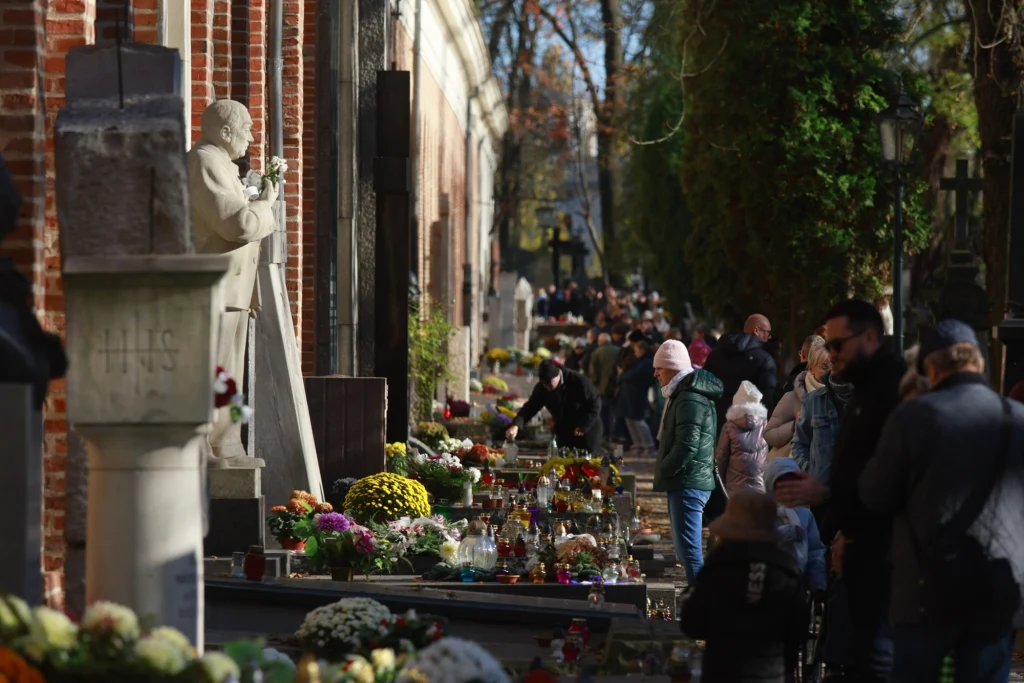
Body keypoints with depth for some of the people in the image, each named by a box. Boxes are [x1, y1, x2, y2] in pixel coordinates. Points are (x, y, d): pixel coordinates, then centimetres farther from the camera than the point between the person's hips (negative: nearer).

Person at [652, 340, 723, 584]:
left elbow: (686, 446, -23)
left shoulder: (690, 400, -16)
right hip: (684, 483, 11)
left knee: (689, 551, -12)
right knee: (686, 549, 16)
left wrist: (663, 472, -11)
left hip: (688, 483, -11)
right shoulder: (683, 394, 18)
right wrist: (664, 473, 13)